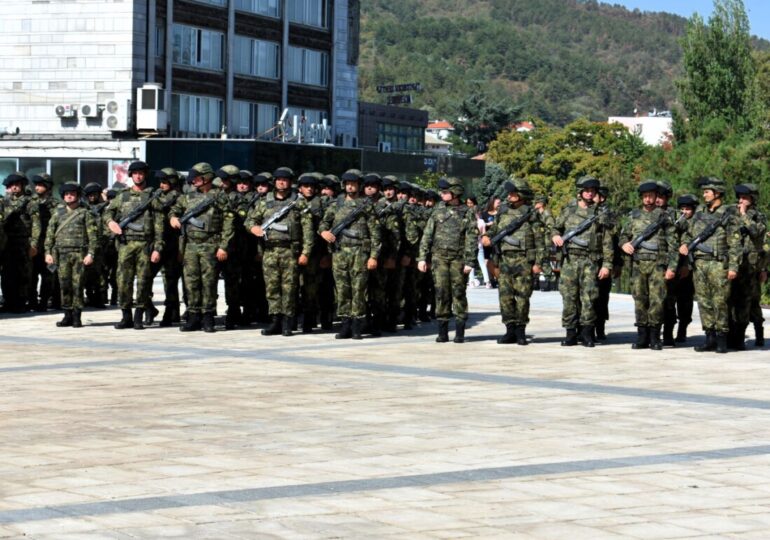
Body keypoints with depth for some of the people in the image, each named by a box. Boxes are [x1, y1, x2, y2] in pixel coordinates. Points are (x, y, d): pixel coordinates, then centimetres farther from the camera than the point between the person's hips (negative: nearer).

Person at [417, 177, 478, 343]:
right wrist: (422, 257, 2)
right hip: (439, 257, 2)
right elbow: (427, 235, 8)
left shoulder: (468, 213, 2)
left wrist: (469, 262, -9)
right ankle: (443, 332, 3)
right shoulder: (438, 211, 9)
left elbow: (472, 239, -1)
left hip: (458, 258, -2)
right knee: (441, 293, -1)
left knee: (459, 293, 1)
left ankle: (460, 332, 6)